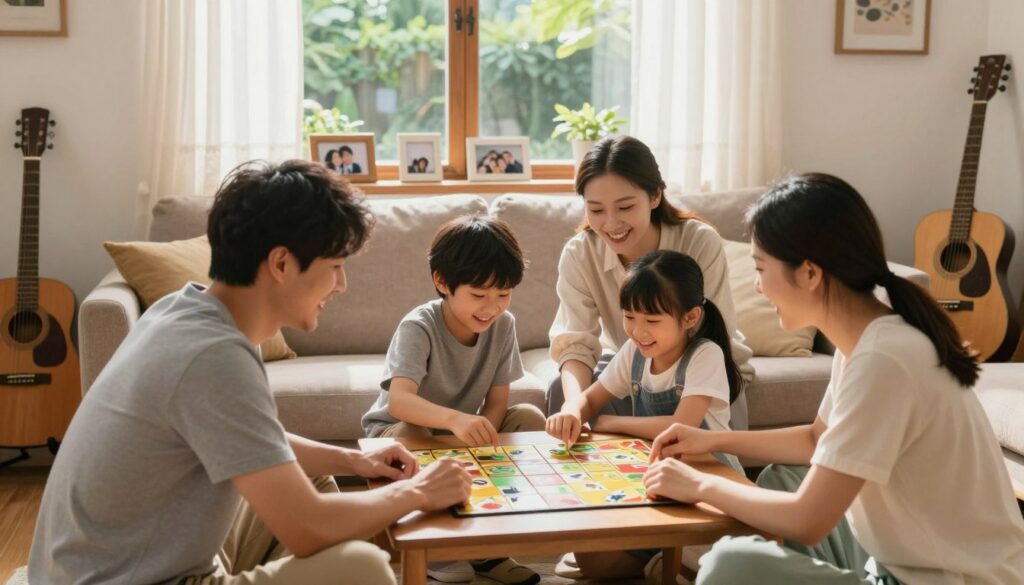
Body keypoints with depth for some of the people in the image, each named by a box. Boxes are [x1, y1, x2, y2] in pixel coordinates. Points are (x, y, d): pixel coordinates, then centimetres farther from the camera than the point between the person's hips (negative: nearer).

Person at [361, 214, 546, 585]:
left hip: (463, 433, 5)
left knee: (530, 417, -17)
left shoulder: (503, 325, -12)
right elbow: (399, 401, -43)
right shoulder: (419, 327, -27)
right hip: (397, 428, -4)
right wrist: (455, 419, -61)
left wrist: (480, 442, -30)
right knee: (411, 433, -37)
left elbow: (496, 402, -10)